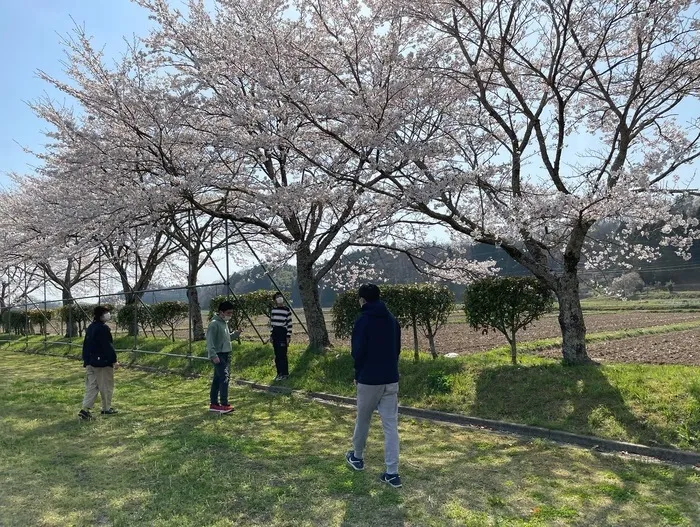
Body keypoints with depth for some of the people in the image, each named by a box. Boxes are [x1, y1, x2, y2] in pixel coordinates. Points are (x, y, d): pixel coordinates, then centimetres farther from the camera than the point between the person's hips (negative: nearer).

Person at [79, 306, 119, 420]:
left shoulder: (90, 328, 11)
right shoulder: (104, 328, -17)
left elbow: (85, 345, 16)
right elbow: (108, 346, -18)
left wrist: (85, 360, 23)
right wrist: (114, 360, -12)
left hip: (90, 362, 8)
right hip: (103, 362, -8)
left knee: (91, 386, 11)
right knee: (106, 386, 7)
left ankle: (85, 409, 1)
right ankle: (106, 409, 18)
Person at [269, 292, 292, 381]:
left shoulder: (287, 310, -6)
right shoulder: (272, 310, 9)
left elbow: (289, 324, -6)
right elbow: (271, 323, 16)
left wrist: (288, 336, -10)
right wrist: (271, 335, 13)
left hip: (283, 332, -5)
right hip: (275, 332, 5)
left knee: (282, 354, -5)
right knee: (277, 355, 9)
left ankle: (285, 373, 4)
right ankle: (279, 373, 18)